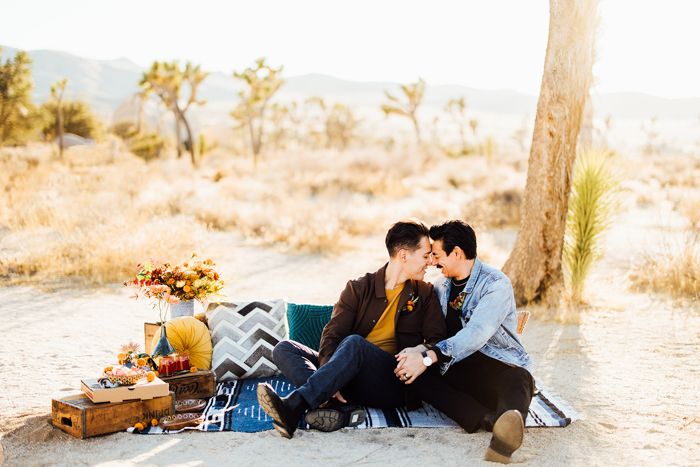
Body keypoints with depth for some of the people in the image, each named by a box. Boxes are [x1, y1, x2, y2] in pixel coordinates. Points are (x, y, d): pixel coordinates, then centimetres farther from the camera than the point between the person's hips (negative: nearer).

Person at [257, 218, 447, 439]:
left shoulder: (425, 294, 15)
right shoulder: (358, 288, 11)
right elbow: (331, 335, -2)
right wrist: (330, 383, -20)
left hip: (394, 385, -3)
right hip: (353, 385, 3)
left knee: (354, 343, -33)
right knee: (284, 349, -15)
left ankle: (294, 406, -46)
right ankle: (333, 409, -40)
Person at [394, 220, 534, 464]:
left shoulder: (496, 283, -8)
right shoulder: (440, 286, 17)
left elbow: (477, 333, -21)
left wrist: (429, 357, -31)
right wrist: (420, 349, -6)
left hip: (499, 367, -5)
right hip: (457, 371, 5)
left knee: (518, 380, -40)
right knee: (415, 374, -25)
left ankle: (505, 433, -72)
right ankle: (486, 419, -41)